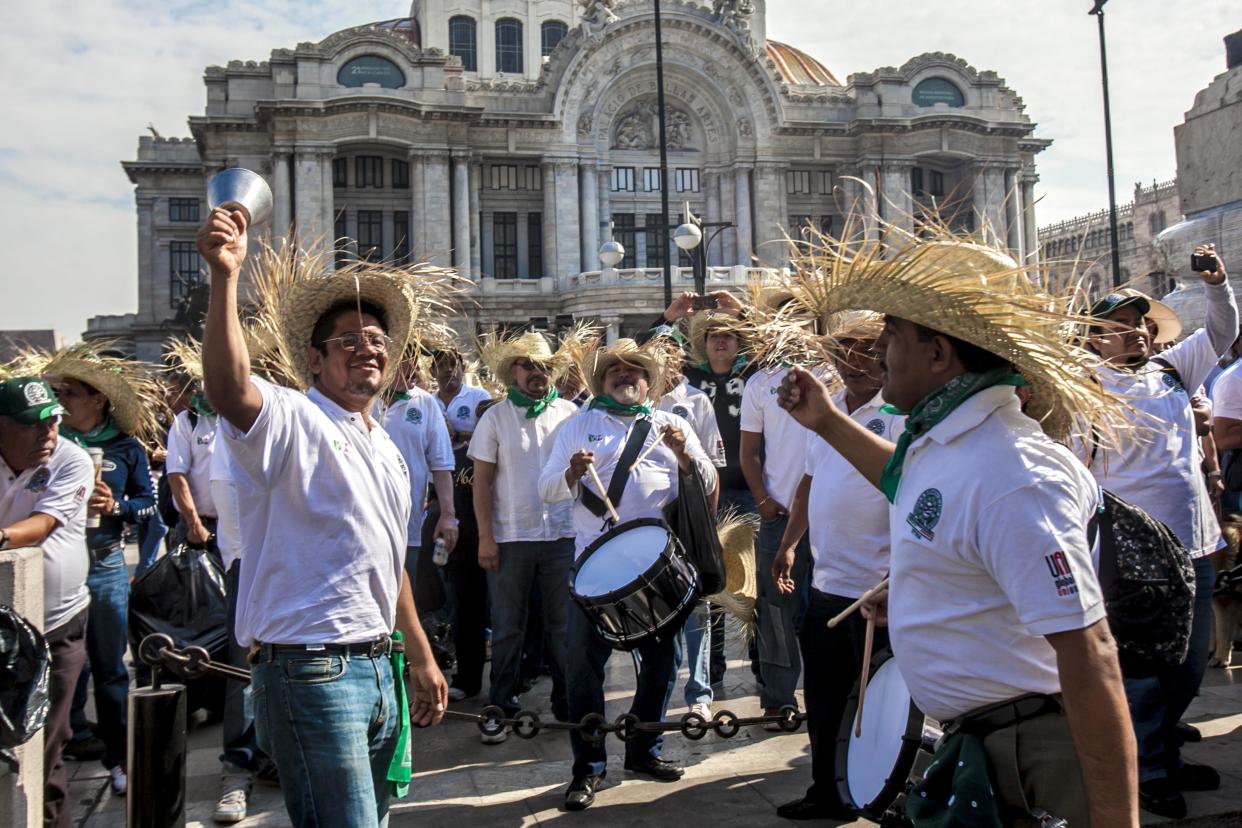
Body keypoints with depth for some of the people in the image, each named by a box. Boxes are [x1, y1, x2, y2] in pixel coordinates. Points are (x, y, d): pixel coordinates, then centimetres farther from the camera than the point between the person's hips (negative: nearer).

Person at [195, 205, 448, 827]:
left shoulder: (386, 448, 17)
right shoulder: (290, 421, -8)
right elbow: (228, 389, -32)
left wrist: (421, 658, 23)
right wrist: (224, 278, -43)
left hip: (378, 670, 8)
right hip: (310, 671, -8)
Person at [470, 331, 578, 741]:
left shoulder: (569, 413, 5)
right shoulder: (495, 418, 1)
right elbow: (482, 481, 0)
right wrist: (485, 537, -6)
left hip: (563, 534, 1)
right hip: (510, 537, -1)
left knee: (563, 625, 9)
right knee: (508, 628, 7)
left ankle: (566, 703, 23)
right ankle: (502, 709, 19)